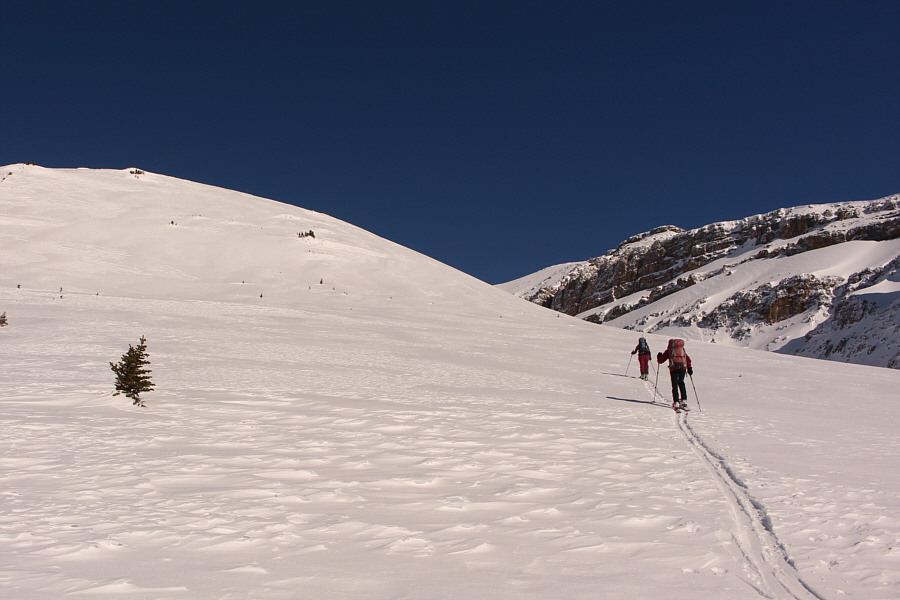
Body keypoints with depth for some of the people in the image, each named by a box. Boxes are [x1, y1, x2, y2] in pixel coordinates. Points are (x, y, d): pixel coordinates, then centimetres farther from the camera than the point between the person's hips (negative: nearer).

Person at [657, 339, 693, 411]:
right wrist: (689, 368, 20)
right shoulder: (682, 349, 25)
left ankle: (676, 404, -11)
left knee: (675, 385, -1)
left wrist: (659, 356, 37)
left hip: (674, 368, -3)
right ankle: (684, 402, 13)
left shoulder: (669, 350, 17)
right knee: (681, 383, 18)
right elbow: (688, 359, 16)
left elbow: (660, 361, 18)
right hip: (683, 367, 3)